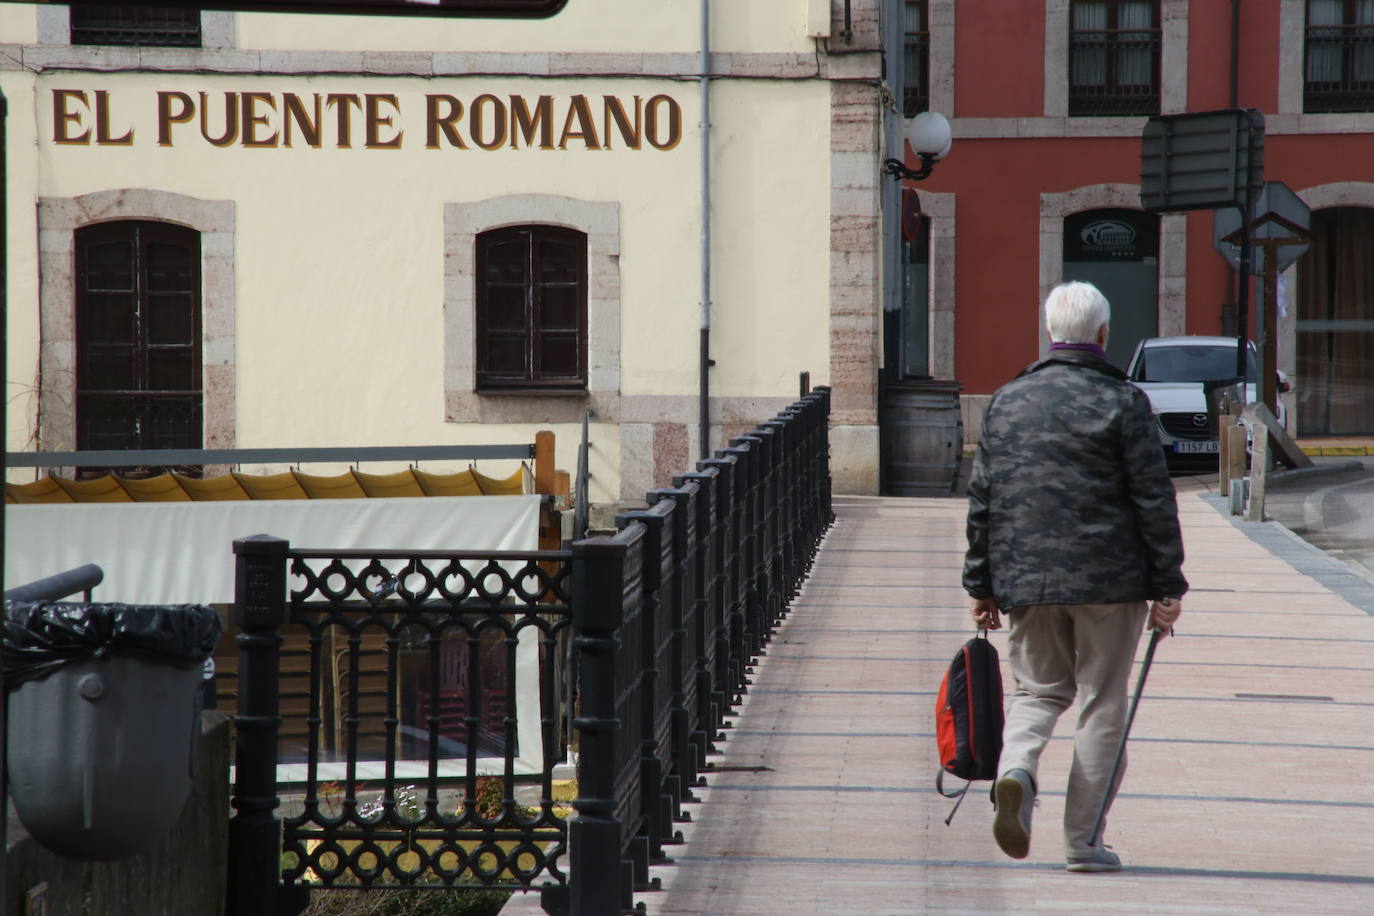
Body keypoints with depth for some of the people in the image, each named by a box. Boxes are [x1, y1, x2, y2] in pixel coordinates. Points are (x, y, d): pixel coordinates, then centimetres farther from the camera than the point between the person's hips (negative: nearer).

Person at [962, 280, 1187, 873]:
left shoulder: (1006, 400, 7)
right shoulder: (1122, 401, -6)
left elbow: (981, 499, 9)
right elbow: (1154, 501, -7)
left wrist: (981, 585, 14)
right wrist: (1168, 588, -2)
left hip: (1023, 577, 4)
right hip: (1108, 579, -3)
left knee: (1039, 689, 17)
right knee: (1101, 707, 5)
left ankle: (1015, 768, -13)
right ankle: (1083, 840, 6)